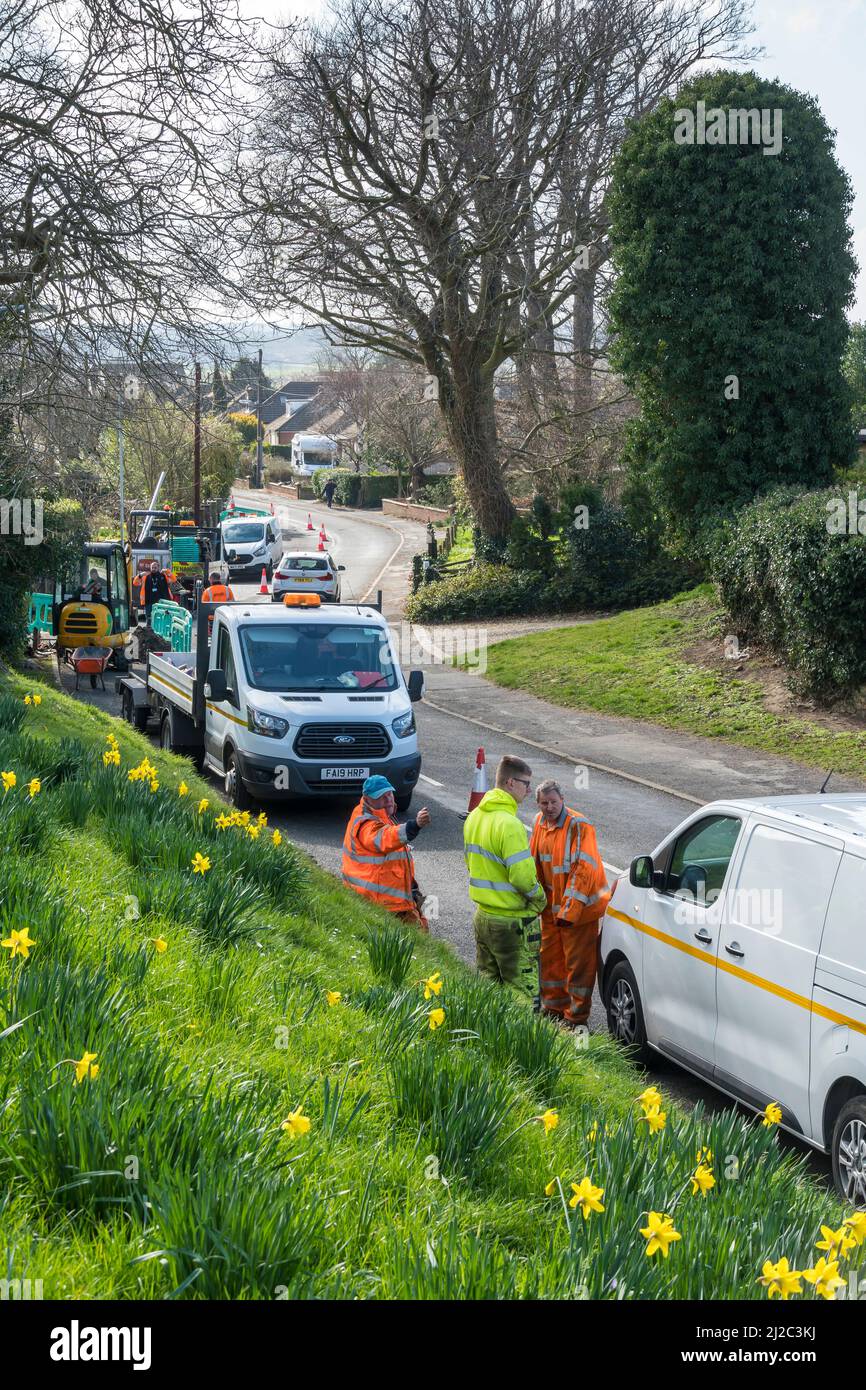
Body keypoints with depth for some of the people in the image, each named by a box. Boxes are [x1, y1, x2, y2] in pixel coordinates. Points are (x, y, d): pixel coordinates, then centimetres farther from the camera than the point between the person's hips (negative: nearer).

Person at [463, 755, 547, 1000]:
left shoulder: (474, 817, 7)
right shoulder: (509, 824, -22)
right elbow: (522, 875, -24)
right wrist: (539, 897, -6)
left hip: (482, 915, 9)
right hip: (512, 921, -9)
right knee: (522, 990, -2)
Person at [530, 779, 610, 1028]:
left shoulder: (579, 826, -20)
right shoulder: (540, 823, 4)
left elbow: (585, 870, -23)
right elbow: (535, 863, 17)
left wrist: (570, 910, -24)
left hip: (578, 906, -8)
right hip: (551, 905, 8)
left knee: (578, 962, 0)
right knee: (551, 958, 18)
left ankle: (576, 1017, 9)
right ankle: (553, 1008, 33)